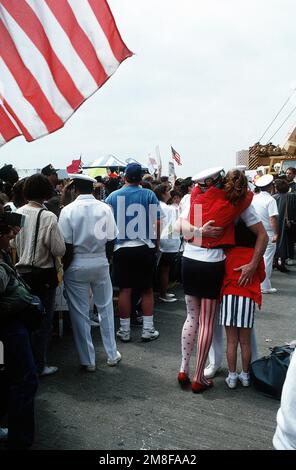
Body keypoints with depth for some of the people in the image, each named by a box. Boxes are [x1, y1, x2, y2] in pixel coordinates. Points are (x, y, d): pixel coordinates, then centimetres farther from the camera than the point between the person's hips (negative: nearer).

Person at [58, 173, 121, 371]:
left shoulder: (68, 210, -10)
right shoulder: (105, 208, -4)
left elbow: (67, 246, -11)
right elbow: (111, 240, -3)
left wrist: (64, 269, 1)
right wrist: (105, 260, 12)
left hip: (77, 265, -2)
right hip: (101, 262, 2)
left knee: (80, 313, 8)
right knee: (106, 308, 16)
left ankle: (88, 360, 17)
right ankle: (112, 354, 26)